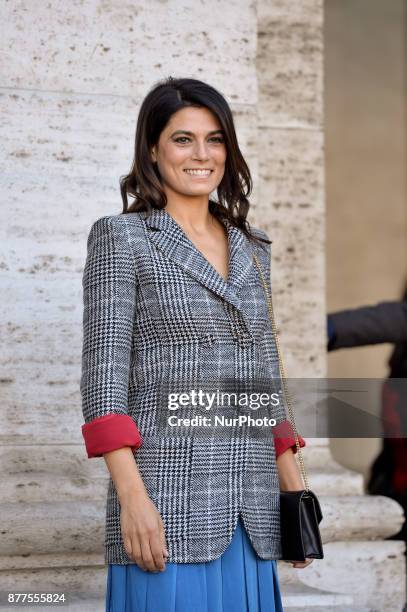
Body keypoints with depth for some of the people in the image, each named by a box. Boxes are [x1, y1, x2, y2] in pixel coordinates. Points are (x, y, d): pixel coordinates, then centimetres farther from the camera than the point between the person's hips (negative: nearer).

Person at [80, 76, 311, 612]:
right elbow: (103, 374, -7)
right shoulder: (122, 238, 0)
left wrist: (294, 487, 12)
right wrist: (132, 496, -16)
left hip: (251, 506, 5)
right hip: (169, 502, -5)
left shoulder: (251, 249, 15)